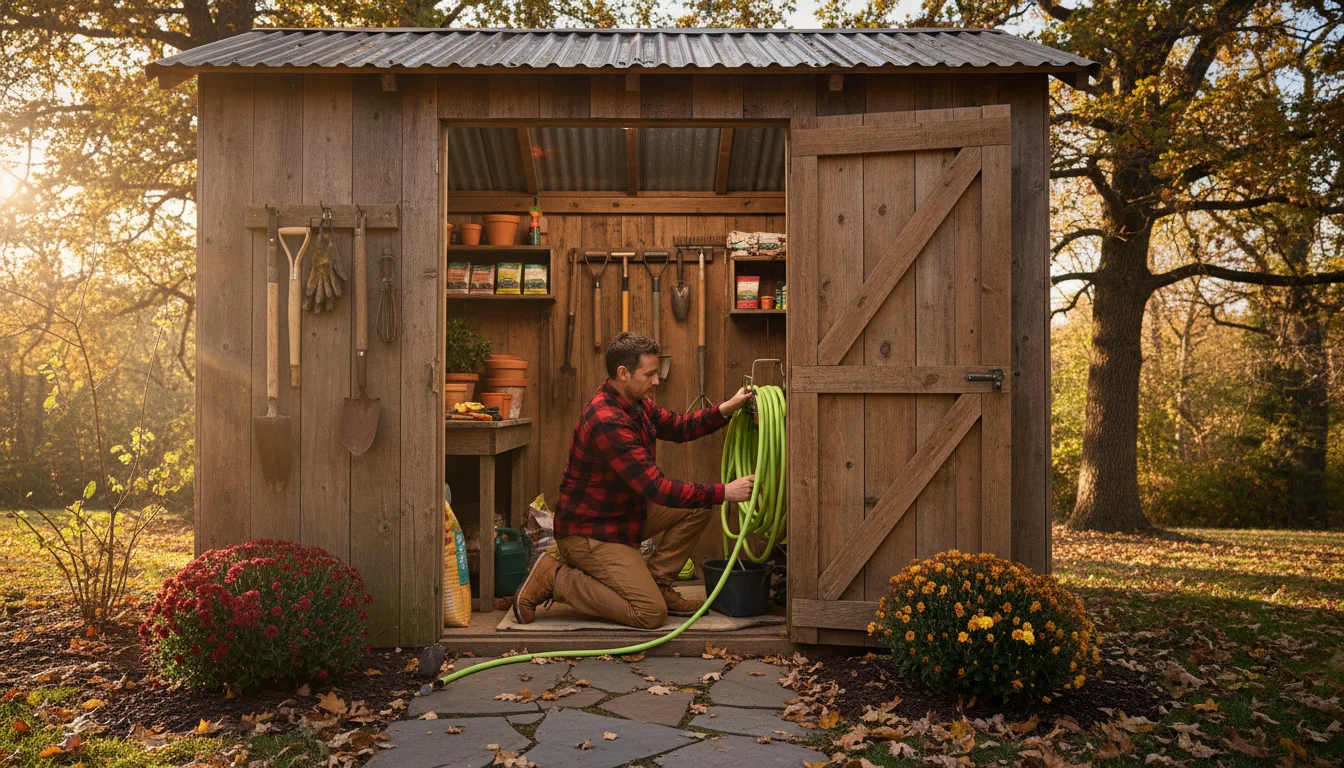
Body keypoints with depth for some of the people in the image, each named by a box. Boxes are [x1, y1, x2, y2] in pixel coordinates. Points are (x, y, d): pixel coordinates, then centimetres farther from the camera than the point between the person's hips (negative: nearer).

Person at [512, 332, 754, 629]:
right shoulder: (607, 421, -29)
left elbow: (678, 427, 13)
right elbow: (657, 488, -30)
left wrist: (726, 409, -4)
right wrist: (723, 492, -26)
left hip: (626, 512, 10)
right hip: (588, 533, -10)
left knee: (698, 506, 1)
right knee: (651, 614, -15)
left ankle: (656, 583, 10)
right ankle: (553, 578, -4)